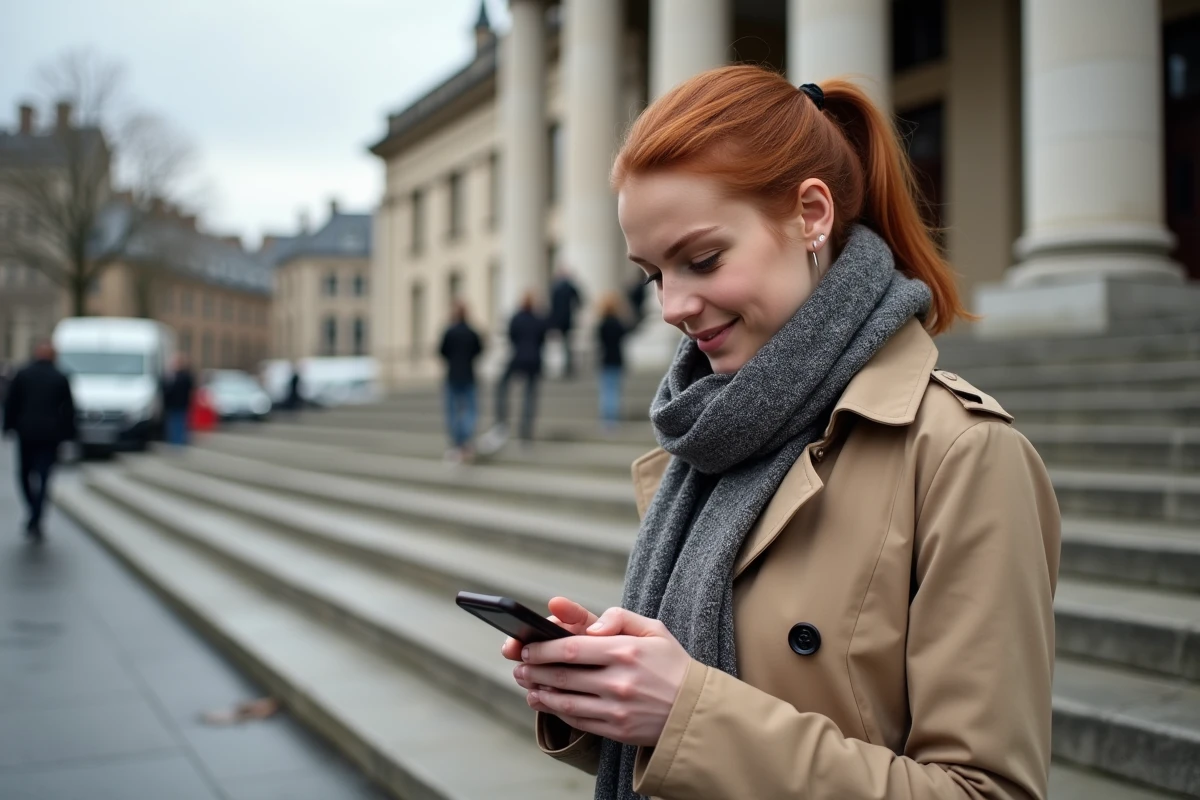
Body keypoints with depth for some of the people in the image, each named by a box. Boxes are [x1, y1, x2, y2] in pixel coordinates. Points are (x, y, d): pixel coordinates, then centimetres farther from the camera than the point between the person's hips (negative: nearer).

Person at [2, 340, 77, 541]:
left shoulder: (22, 375, 2)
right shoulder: (61, 379, 1)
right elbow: (68, 409, 1)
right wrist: (68, 434, 8)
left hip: (26, 432, 1)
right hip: (50, 434, -1)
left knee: (25, 474, 16)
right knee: (43, 477, -1)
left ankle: (34, 517, 16)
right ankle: (35, 520, -9)